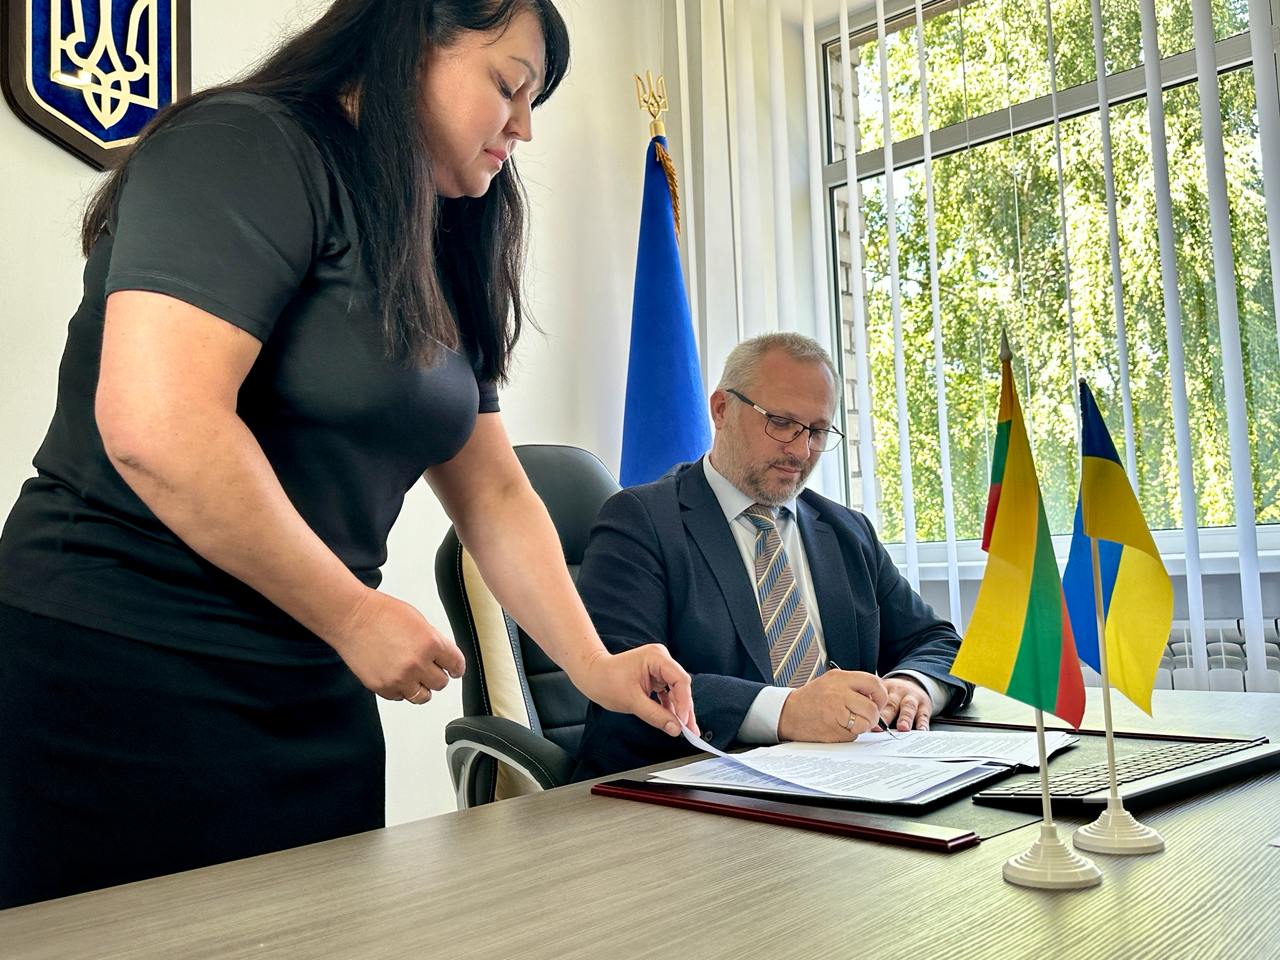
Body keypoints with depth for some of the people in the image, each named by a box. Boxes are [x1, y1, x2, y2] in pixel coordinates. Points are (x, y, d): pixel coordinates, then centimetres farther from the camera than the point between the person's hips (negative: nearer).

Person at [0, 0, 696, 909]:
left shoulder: (434, 268, 13)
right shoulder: (243, 147, -13)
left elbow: (494, 494, 14)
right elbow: (156, 426, -26)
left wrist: (595, 666, 8)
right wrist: (355, 616, -16)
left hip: (312, 691, 8)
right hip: (123, 685, -8)